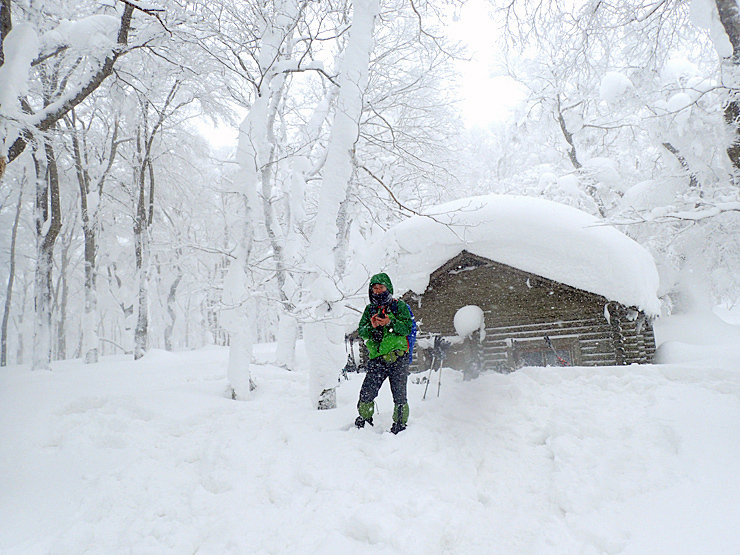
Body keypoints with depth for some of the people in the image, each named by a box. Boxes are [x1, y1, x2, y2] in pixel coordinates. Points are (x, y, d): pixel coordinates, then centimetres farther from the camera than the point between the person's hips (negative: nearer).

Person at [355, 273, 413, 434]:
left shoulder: (399, 306, 7)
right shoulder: (370, 309, 16)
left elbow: (407, 328, -4)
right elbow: (361, 332, 9)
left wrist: (390, 323, -19)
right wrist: (372, 326, -11)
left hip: (398, 359, -2)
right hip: (376, 360, 2)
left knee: (399, 394, -1)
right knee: (366, 393, -2)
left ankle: (400, 424, 14)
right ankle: (364, 420, 18)